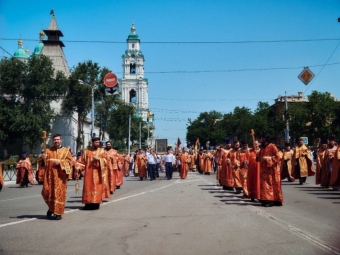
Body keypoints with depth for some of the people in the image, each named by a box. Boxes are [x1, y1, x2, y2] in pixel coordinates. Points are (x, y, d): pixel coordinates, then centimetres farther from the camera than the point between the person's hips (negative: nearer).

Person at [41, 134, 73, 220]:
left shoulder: (66, 150, 7)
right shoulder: (48, 150, 14)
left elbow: (69, 161, -1)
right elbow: (45, 162, 10)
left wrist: (60, 162, -15)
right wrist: (43, 158, -13)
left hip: (60, 175, -3)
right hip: (49, 174, 3)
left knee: (59, 193, -5)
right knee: (46, 191, -1)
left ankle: (58, 212, 2)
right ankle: (51, 207, 26)